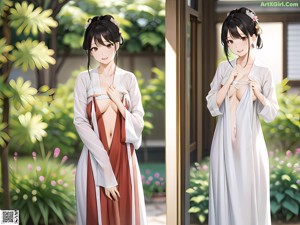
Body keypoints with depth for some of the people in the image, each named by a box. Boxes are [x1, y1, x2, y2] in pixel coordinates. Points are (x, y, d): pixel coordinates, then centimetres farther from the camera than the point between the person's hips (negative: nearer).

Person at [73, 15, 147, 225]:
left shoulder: (128, 79, 3)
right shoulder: (84, 79, -2)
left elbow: (139, 123, 3)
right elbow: (81, 123, -8)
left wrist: (119, 103, -15)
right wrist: (105, 165, -14)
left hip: (124, 158, 1)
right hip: (95, 158, -1)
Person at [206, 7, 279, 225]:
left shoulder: (263, 72, -5)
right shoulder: (224, 68, 4)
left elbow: (271, 114, -4)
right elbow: (213, 107, 0)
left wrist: (258, 94, -21)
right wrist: (228, 84, -13)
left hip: (249, 142, -3)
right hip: (225, 142, 3)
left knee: (250, 197, 3)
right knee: (225, 196, 8)